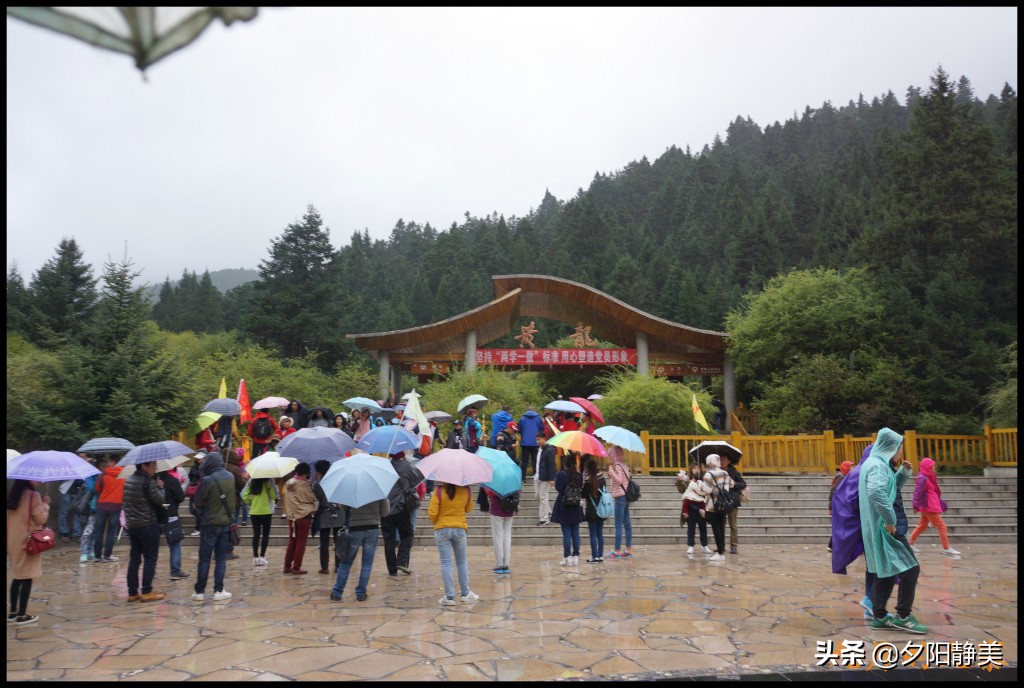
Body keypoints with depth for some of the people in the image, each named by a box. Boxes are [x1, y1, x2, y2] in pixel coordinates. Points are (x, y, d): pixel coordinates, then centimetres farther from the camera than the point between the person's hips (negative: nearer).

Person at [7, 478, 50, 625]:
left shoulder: (12, 495, 9)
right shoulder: (33, 495, -15)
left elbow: (12, 518, 13)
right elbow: (41, 518, -15)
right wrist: (45, 504, -2)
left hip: (13, 542, 8)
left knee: (17, 577, 17)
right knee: (27, 578, -1)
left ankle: (12, 613, 22)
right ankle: (22, 615, 3)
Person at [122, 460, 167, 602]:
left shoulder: (128, 480, 10)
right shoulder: (148, 481, -17)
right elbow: (159, 499, -16)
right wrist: (160, 487, -1)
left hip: (132, 525, 8)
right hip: (148, 525, -8)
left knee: (134, 558, 11)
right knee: (150, 558, 0)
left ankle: (132, 592, 14)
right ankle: (146, 592, 1)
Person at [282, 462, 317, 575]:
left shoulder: (288, 484, 6)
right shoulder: (306, 484, -13)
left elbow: (287, 499, 11)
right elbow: (313, 498, -6)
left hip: (291, 516, 6)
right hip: (304, 516, -6)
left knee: (292, 542, 15)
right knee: (301, 543, 2)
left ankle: (287, 566, 17)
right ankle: (296, 568, 4)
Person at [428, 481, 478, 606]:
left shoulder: (439, 490, -12)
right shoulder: (466, 490, -6)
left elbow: (432, 512, -12)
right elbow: (469, 509, 9)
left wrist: (434, 521, 7)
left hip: (442, 529, -2)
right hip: (460, 529, 2)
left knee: (446, 563, 2)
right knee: (462, 562, 16)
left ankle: (449, 596, 4)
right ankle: (465, 593, 22)